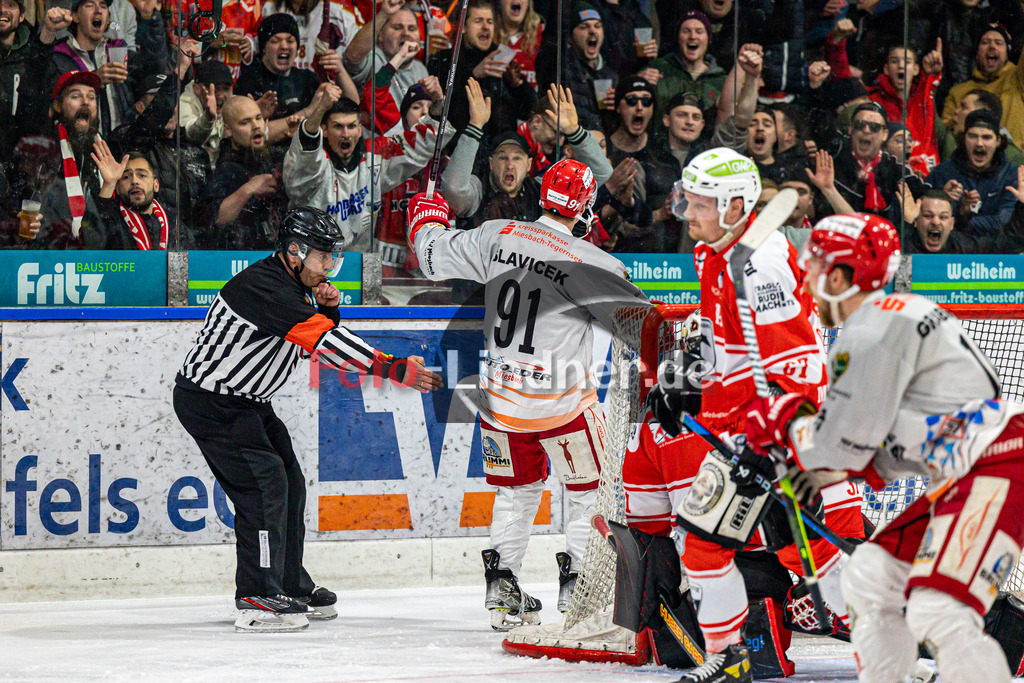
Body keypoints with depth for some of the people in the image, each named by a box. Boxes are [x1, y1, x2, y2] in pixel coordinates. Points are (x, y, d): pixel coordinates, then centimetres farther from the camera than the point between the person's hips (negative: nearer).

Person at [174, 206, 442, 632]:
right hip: (209, 401, -10)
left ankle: (291, 586, 24)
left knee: (289, 482, 12)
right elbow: (326, 343, -34)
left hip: (246, 401, 10)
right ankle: (257, 600, -19)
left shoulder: (294, 287, 6)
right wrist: (398, 369, -36)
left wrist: (327, 309, -6)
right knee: (264, 482, -18)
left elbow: (319, 344, 16)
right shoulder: (265, 287, -27)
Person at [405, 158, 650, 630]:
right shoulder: (587, 264, -18)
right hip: (561, 400, -5)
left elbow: (434, 255, 7)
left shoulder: (498, 237, -6)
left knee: (518, 490, 22)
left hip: (501, 395, 5)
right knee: (590, 492, 13)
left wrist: (425, 216, 27)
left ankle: (502, 583, 15)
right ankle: (579, 586, 9)